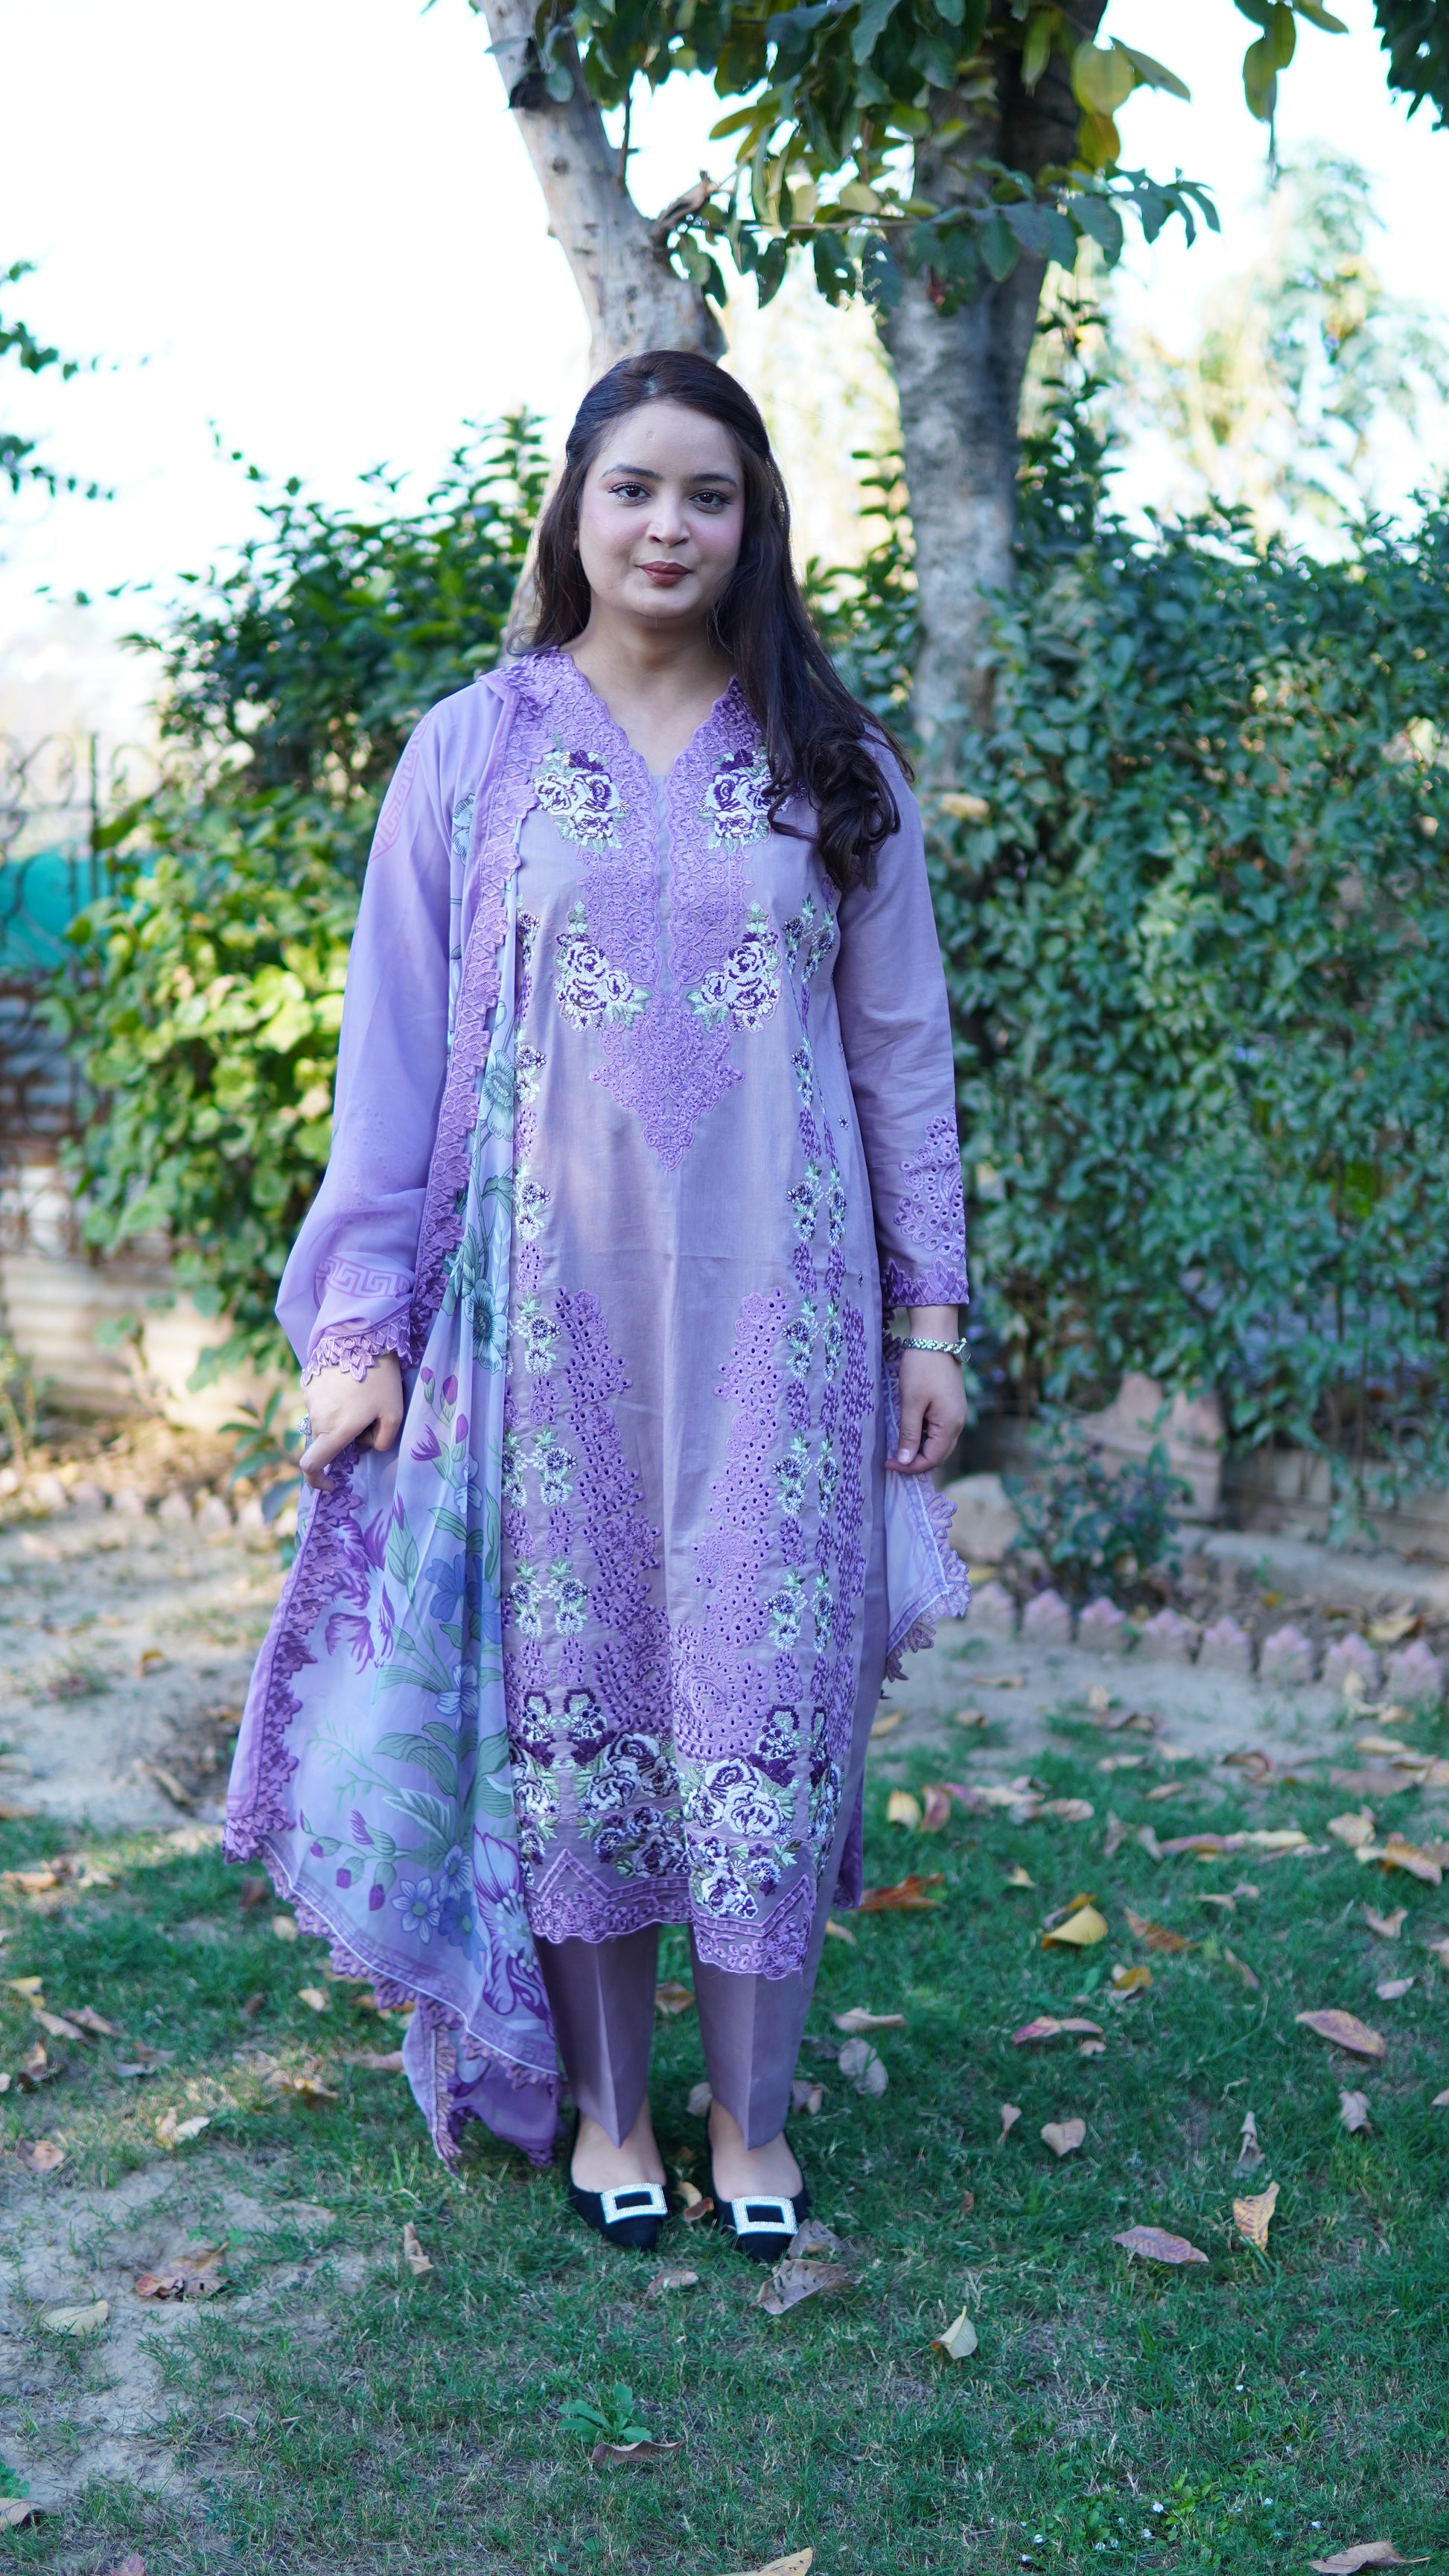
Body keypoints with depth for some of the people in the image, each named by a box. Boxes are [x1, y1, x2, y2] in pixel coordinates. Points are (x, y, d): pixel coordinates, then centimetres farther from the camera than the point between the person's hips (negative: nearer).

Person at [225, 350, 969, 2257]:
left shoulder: (829, 763, 7)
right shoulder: (474, 753, 5)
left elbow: (903, 1048, 8)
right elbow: (395, 1044, 4)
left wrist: (930, 1312, 5)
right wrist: (364, 1316, -2)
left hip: (773, 1308, 1)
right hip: (551, 1302, 0)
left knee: (770, 1693, 2)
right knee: (566, 1684, 5)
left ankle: (751, 2122, 17)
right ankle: (606, 2103, 22)